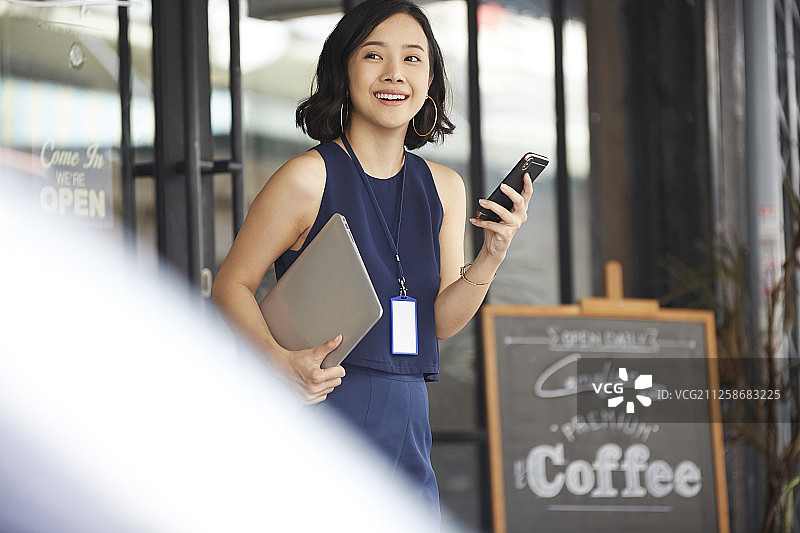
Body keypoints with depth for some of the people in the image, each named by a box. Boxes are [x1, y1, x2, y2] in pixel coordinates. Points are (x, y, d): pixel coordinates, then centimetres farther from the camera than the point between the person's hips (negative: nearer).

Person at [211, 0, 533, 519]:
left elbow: (442, 321, 9)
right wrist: (282, 359, -20)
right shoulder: (309, 177, -8)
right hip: (318, 412, -5)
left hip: (405, 425, 6)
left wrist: (493, 255, -7)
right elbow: (231, 286, -4)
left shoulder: (444, 187, 10)